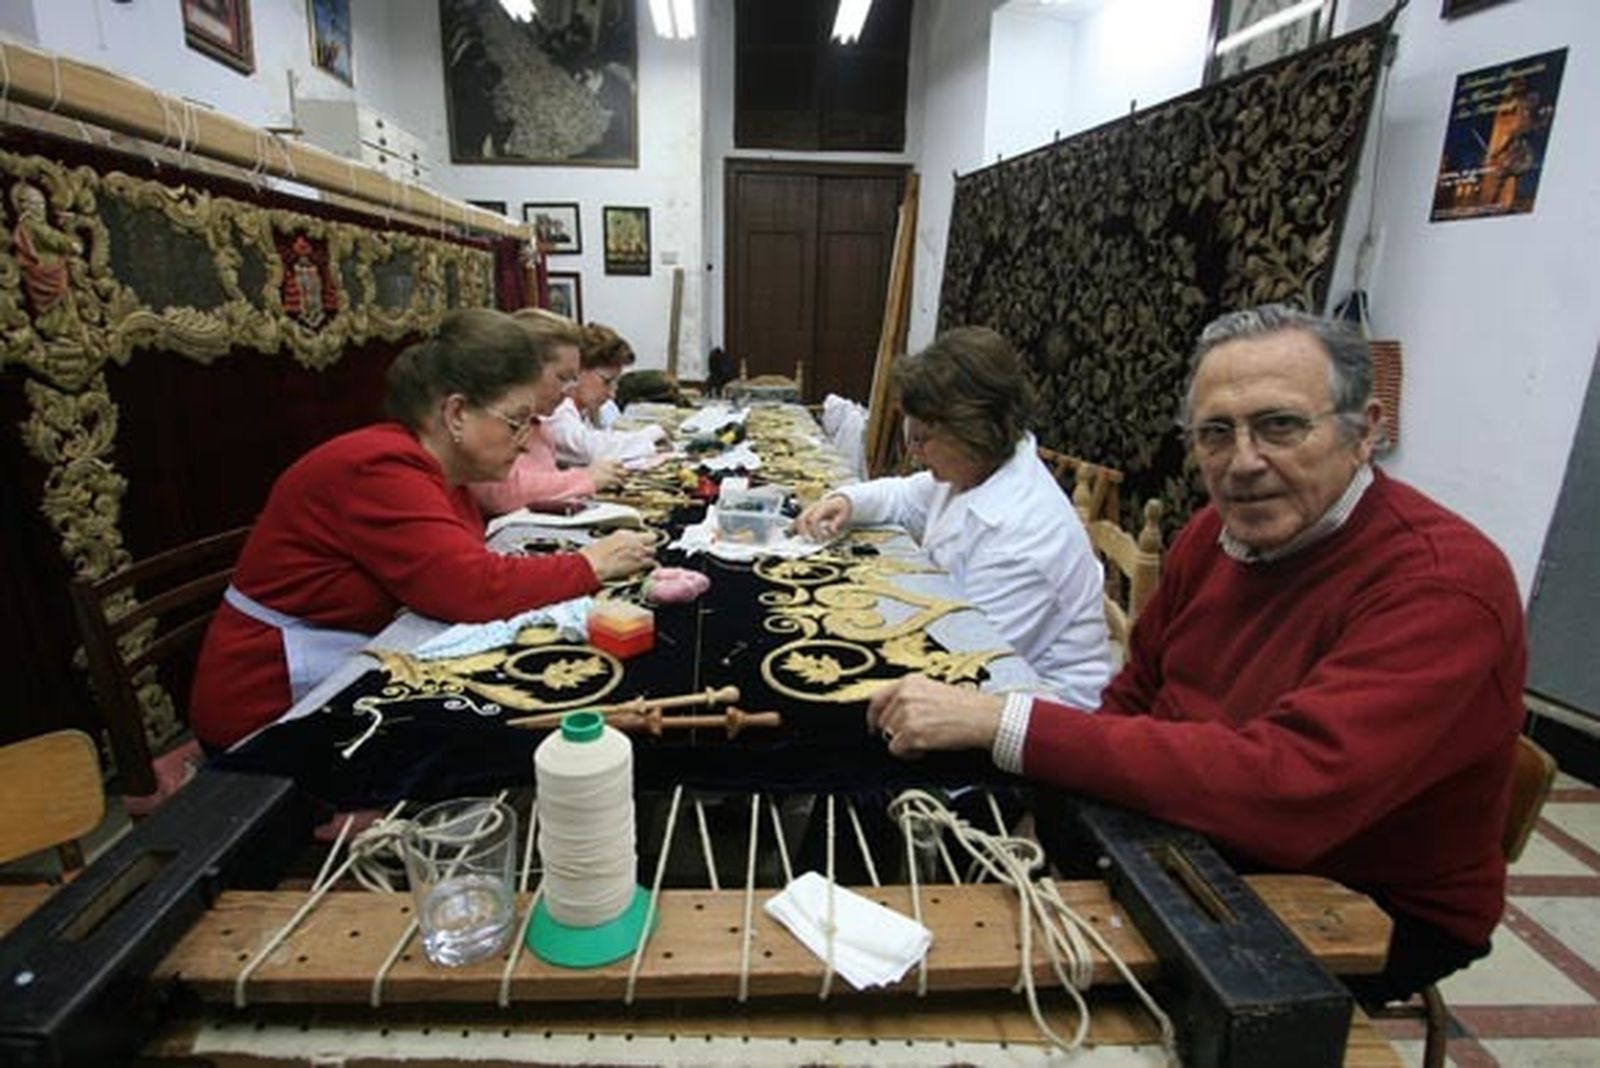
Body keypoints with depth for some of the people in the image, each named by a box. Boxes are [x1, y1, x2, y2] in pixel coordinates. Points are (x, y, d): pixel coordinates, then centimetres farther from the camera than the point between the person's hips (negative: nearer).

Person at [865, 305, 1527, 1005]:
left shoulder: (1442, 585, -26)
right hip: (1203, 849, 6)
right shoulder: (1214, 534, -4)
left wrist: (1001, 721, -37)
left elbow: (1283, 790, -38)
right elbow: (1136, 698, 4)